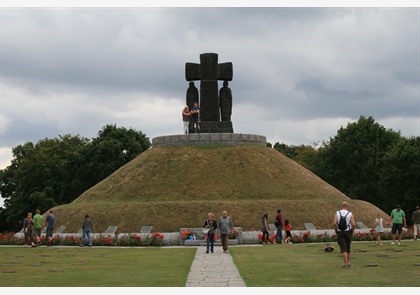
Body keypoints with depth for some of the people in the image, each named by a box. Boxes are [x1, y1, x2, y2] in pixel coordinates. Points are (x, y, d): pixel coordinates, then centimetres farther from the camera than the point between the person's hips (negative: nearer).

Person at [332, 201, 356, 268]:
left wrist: (336, 231, 3)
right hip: (348, 232, 1)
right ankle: (348, 262, 22)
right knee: (348, 248, 17)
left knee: (343, 249, -6)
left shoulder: (337, 213, -2)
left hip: (340, 233, -1)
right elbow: (353, 224, -13)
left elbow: (334, 223, -13)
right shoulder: (350, 214, -3)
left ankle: (345, 264, -18)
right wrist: (352, 231, 4)